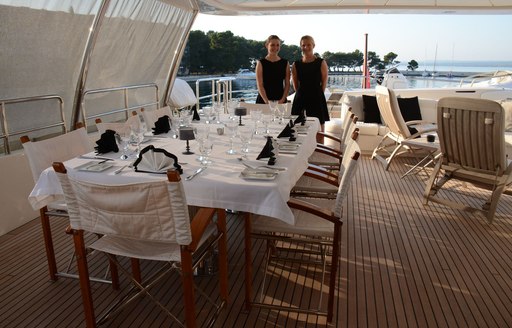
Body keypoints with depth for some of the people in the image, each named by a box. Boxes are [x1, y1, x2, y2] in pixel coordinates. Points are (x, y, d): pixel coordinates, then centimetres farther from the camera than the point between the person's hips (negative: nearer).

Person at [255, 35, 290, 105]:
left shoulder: (285, 63, 8)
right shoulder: (261, 63, 1)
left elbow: (287, 84, 6)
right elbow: (260, 85, -5)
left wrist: (282, 100, -8)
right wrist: (267, 101, -15)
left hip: (280, 102, 2)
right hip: (263, 101, -2)